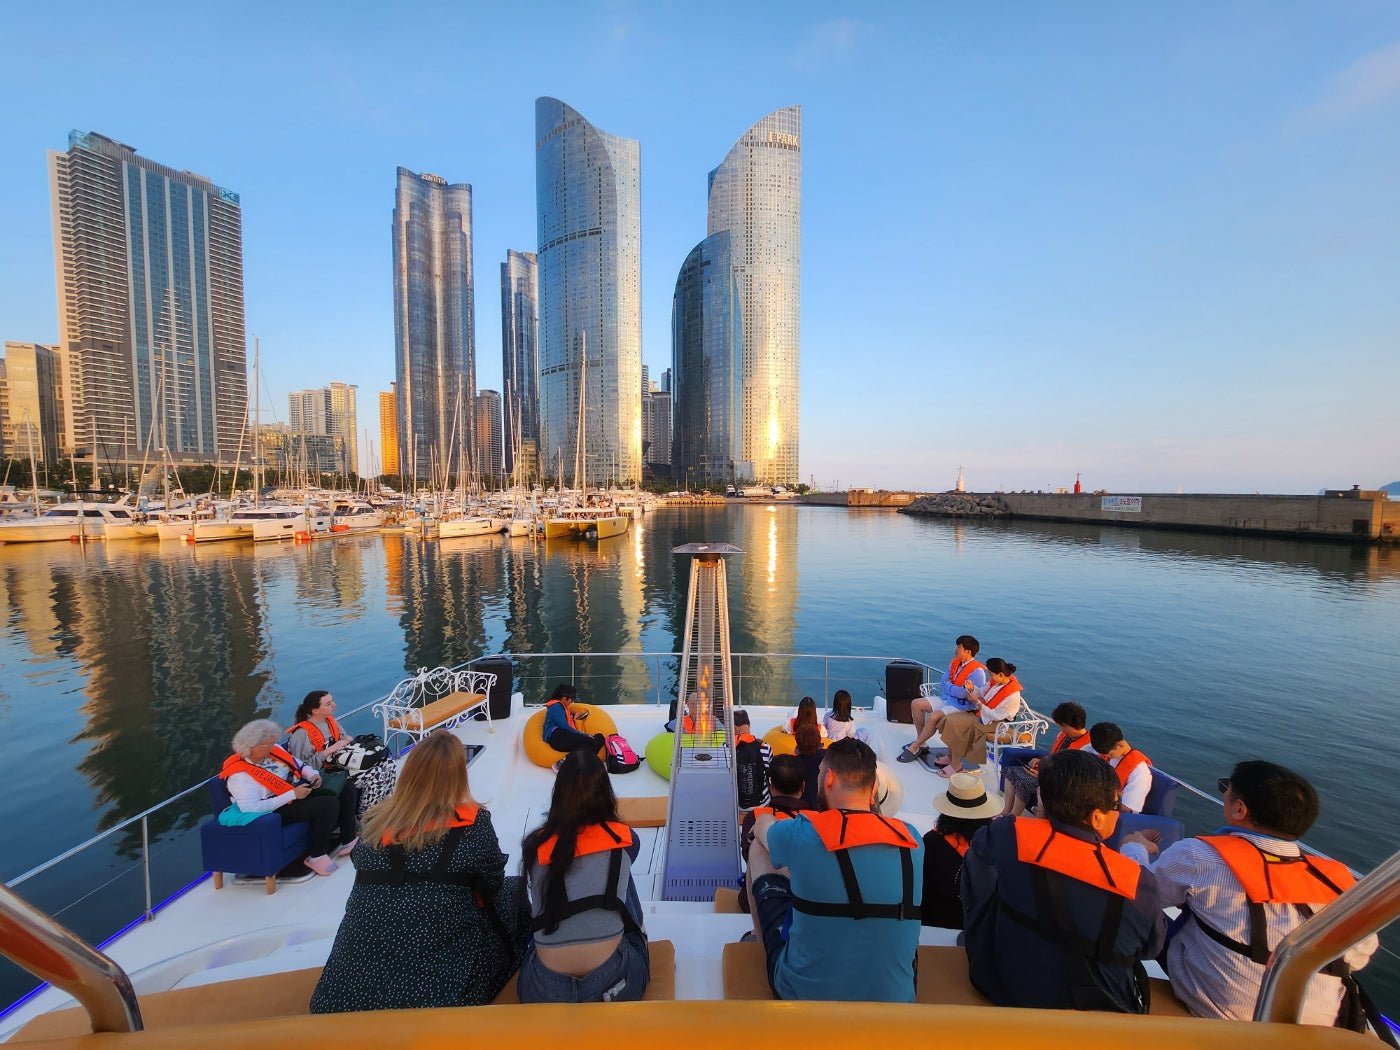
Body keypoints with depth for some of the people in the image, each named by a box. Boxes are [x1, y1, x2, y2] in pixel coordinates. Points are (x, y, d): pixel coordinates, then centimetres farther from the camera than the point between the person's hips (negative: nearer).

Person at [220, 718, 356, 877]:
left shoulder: (273, 750, 2)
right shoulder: (239, 775, -18)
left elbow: (298, 765, 14)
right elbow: (252, 808, -24)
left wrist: (312, 775, -7)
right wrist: (292, 795, -25)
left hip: (302, 789, 8)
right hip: (281, 808, -8)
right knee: (329, 804, -29)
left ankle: (348, 840, 5)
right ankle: (317, 856, -10)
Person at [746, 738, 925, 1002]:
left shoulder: (802, 833, -19)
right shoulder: (912, 839, -10)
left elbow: (761, 825, 4)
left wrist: (764, 824, 26)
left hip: (803, 991, -3)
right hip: (891, 996, 4)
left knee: (758, 850, 12)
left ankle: (760, 940, 36)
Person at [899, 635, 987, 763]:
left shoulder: (977, 671, -18)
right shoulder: (955, 663, 8)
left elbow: (965, 694, -25)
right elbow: (943, 683, 7)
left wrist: (948, 686, -11)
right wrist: (956, 689, -12)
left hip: (962, 706, -9)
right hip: (946, 699, 9)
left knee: (934, 716, -30)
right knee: (916, 704, -4)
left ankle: (914, 748, -11)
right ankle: (922, 744, 3)